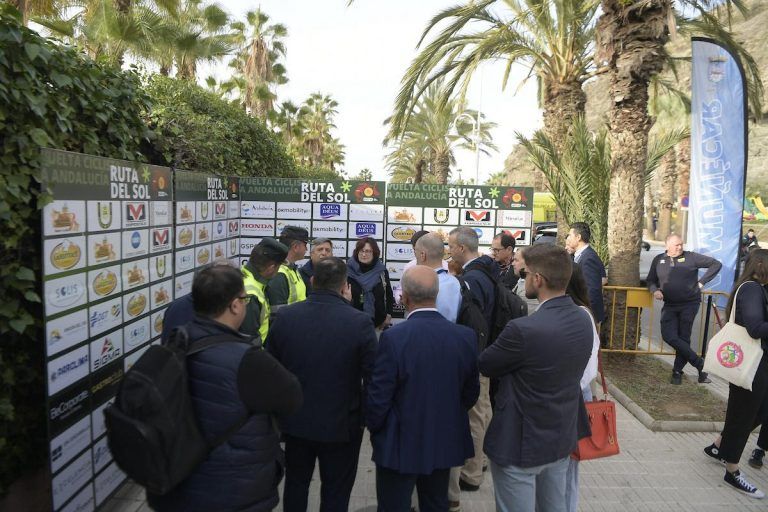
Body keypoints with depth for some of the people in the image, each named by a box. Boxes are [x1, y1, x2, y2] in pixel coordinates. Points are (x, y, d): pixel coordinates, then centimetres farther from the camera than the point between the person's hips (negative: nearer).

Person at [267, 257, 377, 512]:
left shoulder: (283, 317, -11)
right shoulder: (359, 322, -20)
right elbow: (373, 376, -15)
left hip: (295, 420, 3)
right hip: (341, 424, -3)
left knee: (295, 484, 25)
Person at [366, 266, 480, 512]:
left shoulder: (393, 337, -23)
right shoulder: (466, 336, -10)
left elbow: (378, 397, -16)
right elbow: (471, 392, 0)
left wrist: (374, 427, 3)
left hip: (400, 446, -4)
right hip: (445, 443, 4)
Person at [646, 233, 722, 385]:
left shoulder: (691, 257, -3)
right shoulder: (658, 260, 5)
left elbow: (716, 264, 2)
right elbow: (650, 280, 13)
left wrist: (702, 282, -3)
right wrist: (655, 290, -8)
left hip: (689, 304, -2)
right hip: (670, 306, 2)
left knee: (683, 338, 3)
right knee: (669, 336, -11)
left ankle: (677, 371, 18)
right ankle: (700, 363, 5)